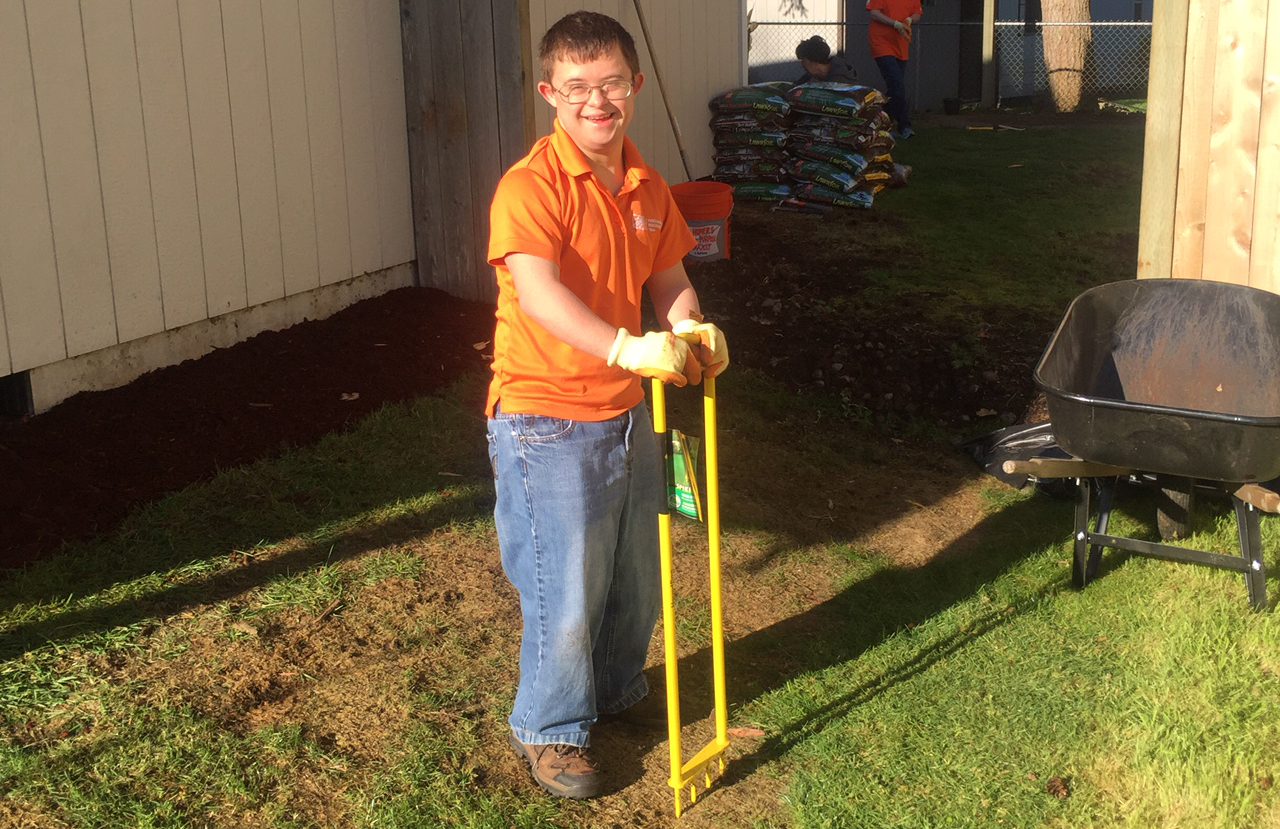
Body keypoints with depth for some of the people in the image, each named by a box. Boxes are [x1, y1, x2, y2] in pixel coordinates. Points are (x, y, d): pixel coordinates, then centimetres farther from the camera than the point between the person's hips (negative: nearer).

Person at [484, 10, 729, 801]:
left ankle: (617, 690, 47)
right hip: (547, 420, -7)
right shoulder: (530, 186, -20)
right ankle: (550, 729, 25)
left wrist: (692, 329, -10)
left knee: (637, 579, 21)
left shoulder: (647, 186, 5)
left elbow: (668, 277, 13)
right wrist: (628, 347, -47)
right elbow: (538, 294, -33)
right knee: (566, 592, 1)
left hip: (626, 412, 7)